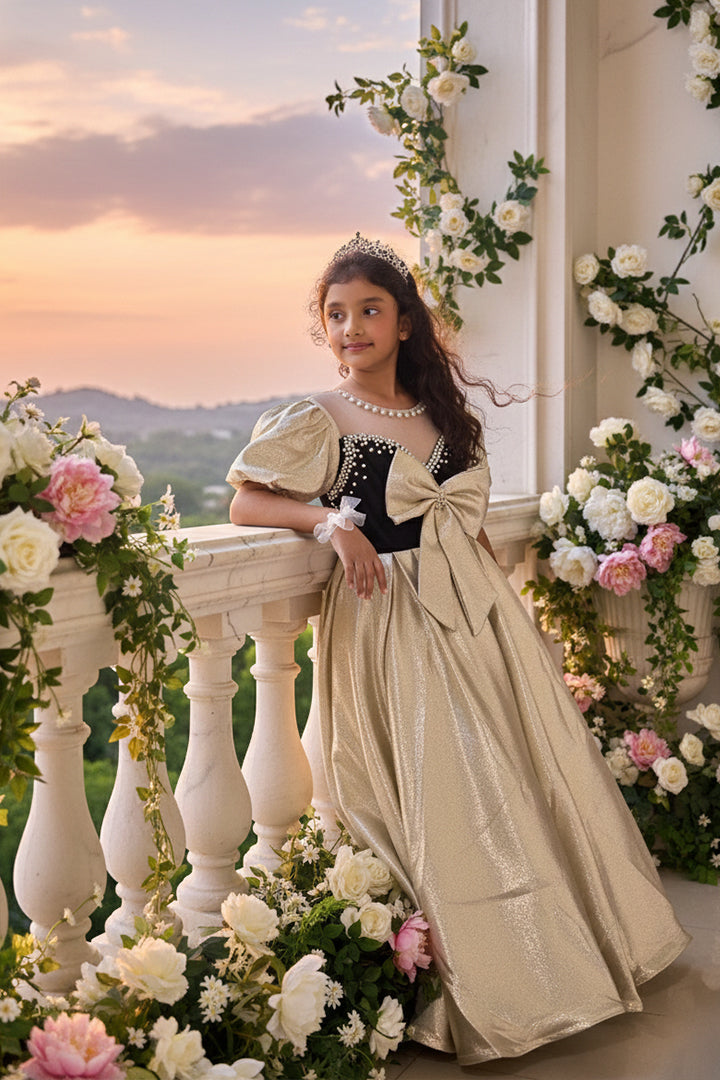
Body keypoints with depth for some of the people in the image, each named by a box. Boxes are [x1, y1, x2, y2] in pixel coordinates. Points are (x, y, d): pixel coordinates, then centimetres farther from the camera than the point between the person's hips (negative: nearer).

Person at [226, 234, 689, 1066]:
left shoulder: (443, 413, 10)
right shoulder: (318, 423, -7)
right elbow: (244, 504, -9)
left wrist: (501, 607, 12)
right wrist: (332, 522, -23)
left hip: (478, 614, 6)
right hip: (393, 624, -6)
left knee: (532, 769, 12)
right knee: (444, 799, -4)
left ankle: (585, 942, 32)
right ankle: (491, 998, 11)